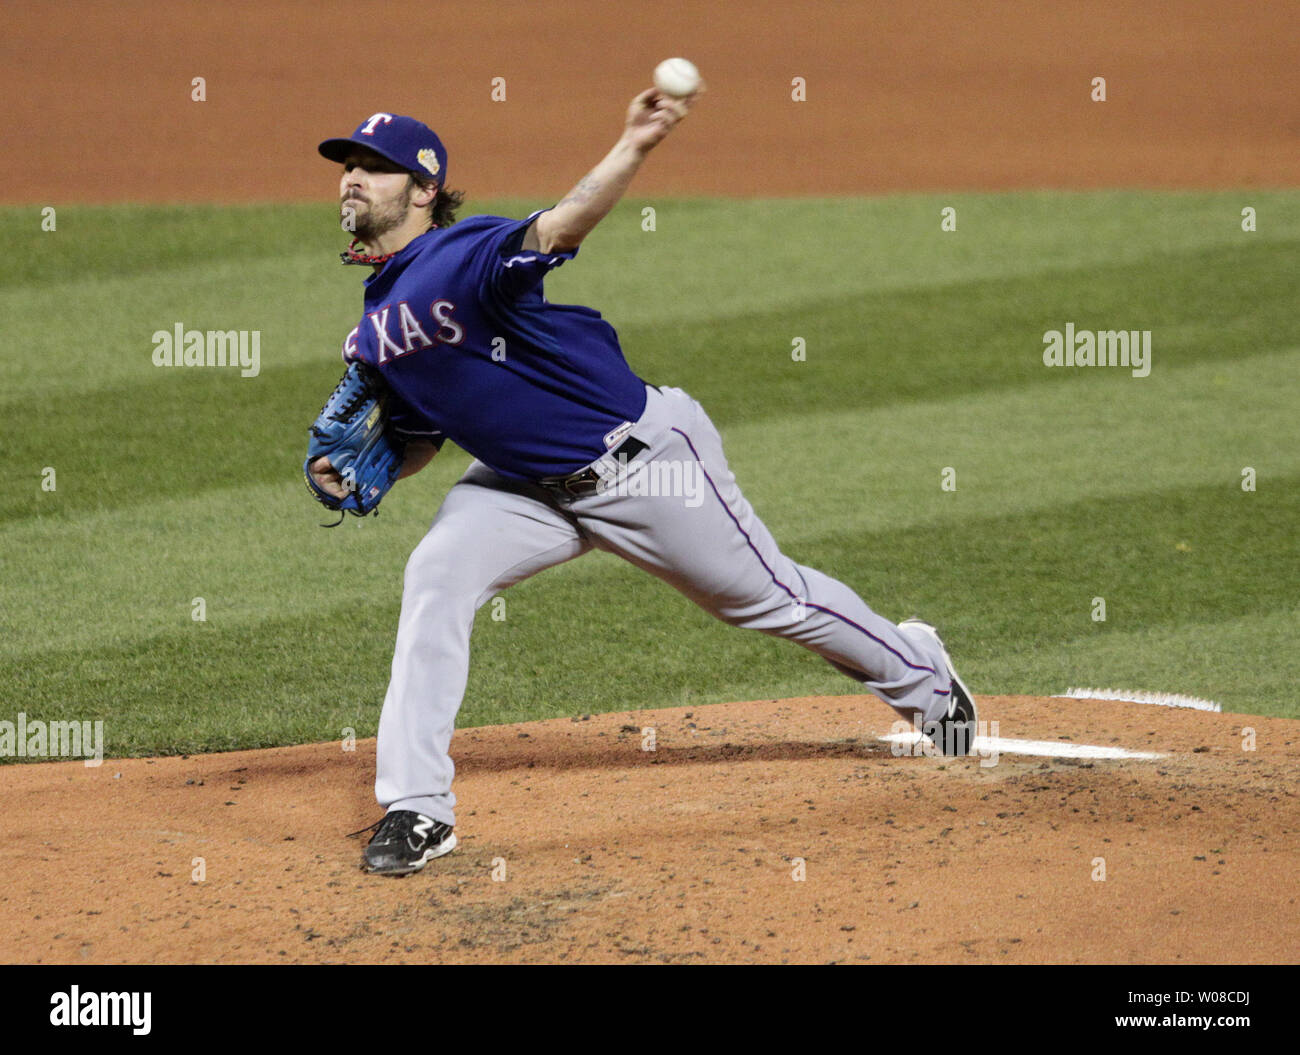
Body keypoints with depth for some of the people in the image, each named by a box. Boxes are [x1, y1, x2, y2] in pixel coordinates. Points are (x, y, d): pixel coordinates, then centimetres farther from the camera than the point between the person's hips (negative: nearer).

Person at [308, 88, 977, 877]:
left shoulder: (466, 255, -23)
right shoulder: (372, 337, 3)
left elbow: (561, 229, -42)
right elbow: (421, 436, 14)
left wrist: (635, 148, -59)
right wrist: (355, 473, -6)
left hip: (645, 457, -7)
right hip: (530, 487, 7)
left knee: (771, 596, 7)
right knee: (436, 578, -13)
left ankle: (920, 673, 35)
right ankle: (418, 811, -9)